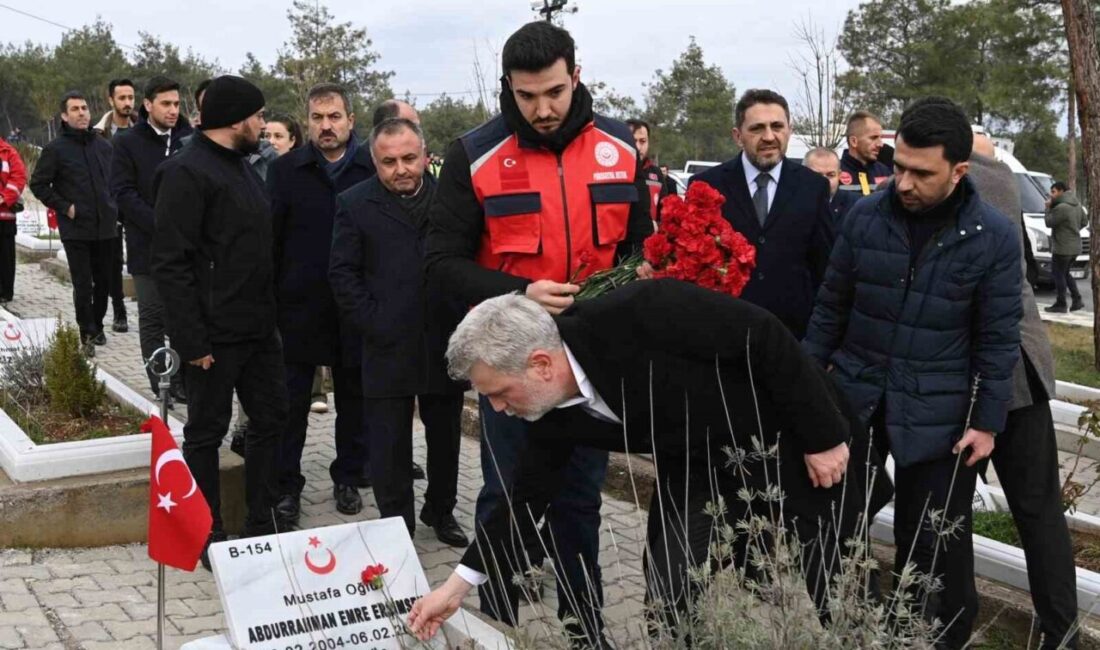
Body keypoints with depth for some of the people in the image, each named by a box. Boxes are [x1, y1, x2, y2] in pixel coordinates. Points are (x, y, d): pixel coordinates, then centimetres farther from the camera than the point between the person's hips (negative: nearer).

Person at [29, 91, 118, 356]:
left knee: (104, 282, 10)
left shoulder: (103, 146, 9)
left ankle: (97, 326, 27)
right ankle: (87, 334, 6)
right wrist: (64, 207, -6)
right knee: (83, 285, -4)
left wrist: (113, 208, 9)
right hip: (75, 229, -4)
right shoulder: (56, 149, -4)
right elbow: (38, 184, 0)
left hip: (105, 227, 4)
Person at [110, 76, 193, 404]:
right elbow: (123, 193, -7)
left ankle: (184, 380, 16)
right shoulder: (128, 143, -1)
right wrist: (161, 226, -16)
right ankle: (159, 380, 13)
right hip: (148, 246, -2)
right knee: (153, 317, 6)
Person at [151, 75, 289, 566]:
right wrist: (192, 339, -21)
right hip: (216, 336, -9)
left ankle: (260, 524, 26)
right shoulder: (186, 172, -14)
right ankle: (209, 536, 17)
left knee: (271, 418, 13)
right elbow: (171, 263, -19)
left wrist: (271, 314, 14)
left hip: (258, 328, 9)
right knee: (206, 432, 4)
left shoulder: (241, 167, 14)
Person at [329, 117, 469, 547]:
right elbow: (343, 274, 0)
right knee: (389, 444, 4)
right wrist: (373, 323, -8)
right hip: (388, 347, -1)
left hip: (447, 343, 2)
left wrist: (467, 318, -3)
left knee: (445, 435, 15)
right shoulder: (356, 204, 0)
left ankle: (441, 510, 34)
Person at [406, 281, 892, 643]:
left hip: (791, 449, -5)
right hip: (702, 475, 6)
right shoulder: (553, 417, -12)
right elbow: (528, 500, 2)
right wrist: (458, 584, 3)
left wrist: (823, 435, -20)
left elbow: (765, 336, -26)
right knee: (668, 609, 0)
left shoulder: (637, 315, -33)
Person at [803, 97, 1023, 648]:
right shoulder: (866, 215, -4)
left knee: (932, 549, 6)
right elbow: (831, 307, 5)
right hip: (853, 397, 3)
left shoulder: (994, 237, -10)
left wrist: (987, 421, -6)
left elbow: (998, 339, -5)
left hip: (936, 415, -2)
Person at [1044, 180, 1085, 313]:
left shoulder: (1061, 208, -21)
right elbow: (1085, 221, 18)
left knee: (1058, 274, 1)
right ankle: (1077, 300, 15)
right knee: (1065, 273, 20)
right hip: (1075, 246, 9)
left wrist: (1048, 208, -4)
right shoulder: (1077, 205, 10)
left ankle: (1061, 304, 4)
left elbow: (1049, 222, -14)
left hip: (1062, 248, -9)